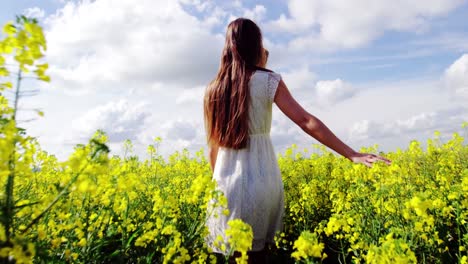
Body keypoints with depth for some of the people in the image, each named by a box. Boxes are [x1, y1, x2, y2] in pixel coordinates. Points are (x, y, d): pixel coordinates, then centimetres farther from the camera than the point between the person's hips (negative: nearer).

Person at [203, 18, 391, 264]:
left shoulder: (212, 90, 4)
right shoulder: (268, 81, -4)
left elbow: (213, 144, 7)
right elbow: (306, 121, -12)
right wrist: (352, 154, -9)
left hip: (228, 182, 2)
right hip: (262, 182, -1)